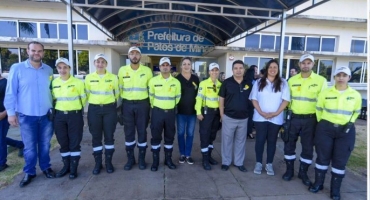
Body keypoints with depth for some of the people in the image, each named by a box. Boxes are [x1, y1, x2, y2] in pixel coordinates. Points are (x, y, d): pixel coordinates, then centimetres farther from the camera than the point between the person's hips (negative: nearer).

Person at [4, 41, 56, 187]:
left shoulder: (49, 70, 5)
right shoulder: (17, 68, -5)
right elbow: (10, 92, -4)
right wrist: (11, 112, -6)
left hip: (46, 115, 2)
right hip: (26, 116, -2)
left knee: (45, 145, 15)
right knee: (29, 147, 10)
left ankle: (46, 167, 32)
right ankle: (29, 172, 28)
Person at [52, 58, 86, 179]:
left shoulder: (78, 82, -7)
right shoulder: (54, 83, 4)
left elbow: (83, 99, 1)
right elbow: (53, 99, 17)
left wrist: (76, 107, 6)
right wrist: (60, 106, 9)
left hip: (75, 115, -3)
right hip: (59, 116, 4)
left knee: (74, 142, 4)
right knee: (63, 142, 12)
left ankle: (74, 168, 17)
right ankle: (66, 166, 28)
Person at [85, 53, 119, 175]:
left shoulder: (113, 77, 0)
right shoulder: (89, 78, 1)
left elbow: (117, 93, 12)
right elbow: (86, 94, 11)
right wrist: (95, 101, 13)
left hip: (109, 109, 0)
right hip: (94, 109, 1)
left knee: (109, 136, 5)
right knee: (96, 136, 6)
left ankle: (108, 162, 20)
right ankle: (98, 163, 20)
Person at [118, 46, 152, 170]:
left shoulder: (147, 70, 0)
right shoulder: (122, 70, 2)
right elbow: (119, 88, 7)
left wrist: (150, 104, 4)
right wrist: (119, 104, 4)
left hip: (142, 104, -1)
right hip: (127, 104, 1)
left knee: (142, 131, 6)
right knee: (128, 132, 8)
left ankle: (142, 159, 20)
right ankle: (130, 159, 22)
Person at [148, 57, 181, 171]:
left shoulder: (176, 82, 1)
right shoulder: (153, 81, -3)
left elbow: (178, 97, 11)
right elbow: (151, 96, 8)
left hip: (171, 112, 2)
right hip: (157, 112, -1)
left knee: (170, 136, 10)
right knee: (156, 136, 4)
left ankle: (168, 159, 25)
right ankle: (155, 161, 17)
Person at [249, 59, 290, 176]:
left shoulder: (283, 83, 3)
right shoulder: (259, 82, 3)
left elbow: (286, 100, -2)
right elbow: (254, 99, 0)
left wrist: (276, 113, -14)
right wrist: (261, 112, -12)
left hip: (276, 118, 1)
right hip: (260, 117, 0)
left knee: (272, 141, 10)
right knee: (260, 140, 5)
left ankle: (269, 164, 22)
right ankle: (258, 163, 19)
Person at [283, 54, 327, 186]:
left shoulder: (321, 80, -1)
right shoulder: (292, 80, 5)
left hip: (310, 119, -1)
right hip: (293, 118, 2)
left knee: (308, 147, 8)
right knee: (289, 144, 7)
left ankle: (303, 172, 26)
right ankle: (289, 170, 24)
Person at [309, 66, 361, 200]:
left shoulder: (355, 95, 2)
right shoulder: (325, 93, -1)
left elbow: (356, 111, 14)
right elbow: (318, 109, 8)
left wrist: (350, 123, 3)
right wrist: (322, 123, 5)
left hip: (346, 131, 1)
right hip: (325, 129, -1)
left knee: (340, 161, 6)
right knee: (322, 157, 7)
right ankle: (318, 183, 24)